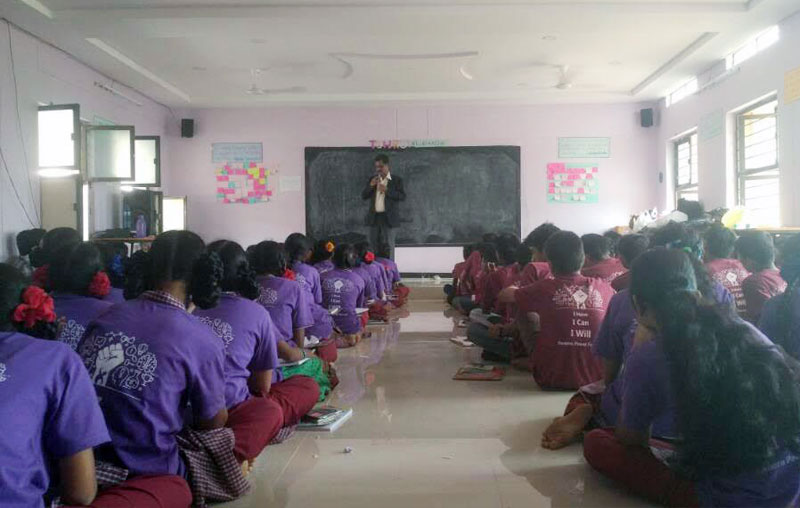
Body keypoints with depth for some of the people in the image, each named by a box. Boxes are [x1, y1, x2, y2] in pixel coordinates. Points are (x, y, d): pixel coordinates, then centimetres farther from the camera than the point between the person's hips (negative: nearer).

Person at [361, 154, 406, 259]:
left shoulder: (396, 180, 0)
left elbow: (403, 197, -9)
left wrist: (387, 190, -18)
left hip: (388, 218, -4)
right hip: (374, 217, 4)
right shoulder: (372, 179, 13)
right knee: (374, 245, 6)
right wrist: (371, 185, -8)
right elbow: (363, 196, 8)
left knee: (388, 245, -2)